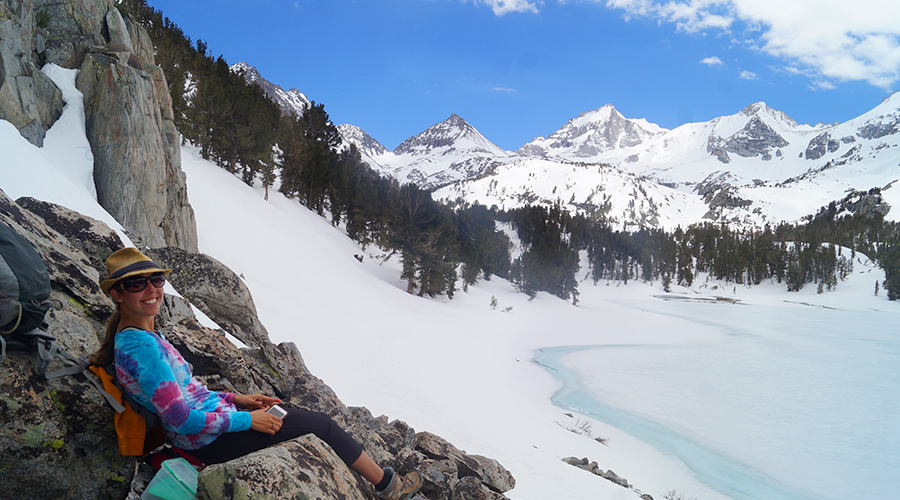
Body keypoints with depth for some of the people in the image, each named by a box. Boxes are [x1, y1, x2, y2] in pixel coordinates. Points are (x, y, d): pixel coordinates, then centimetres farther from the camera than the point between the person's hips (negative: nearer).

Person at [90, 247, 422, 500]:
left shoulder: (146, 336, 6)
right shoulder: (140, 344, -26)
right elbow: (181, 419, -27)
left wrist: (236, 399, 10)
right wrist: (246, 419, -17)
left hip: (213, 416, 10)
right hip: (210, 442, -10)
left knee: (304, 415, 19)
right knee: (321, 424, 1)